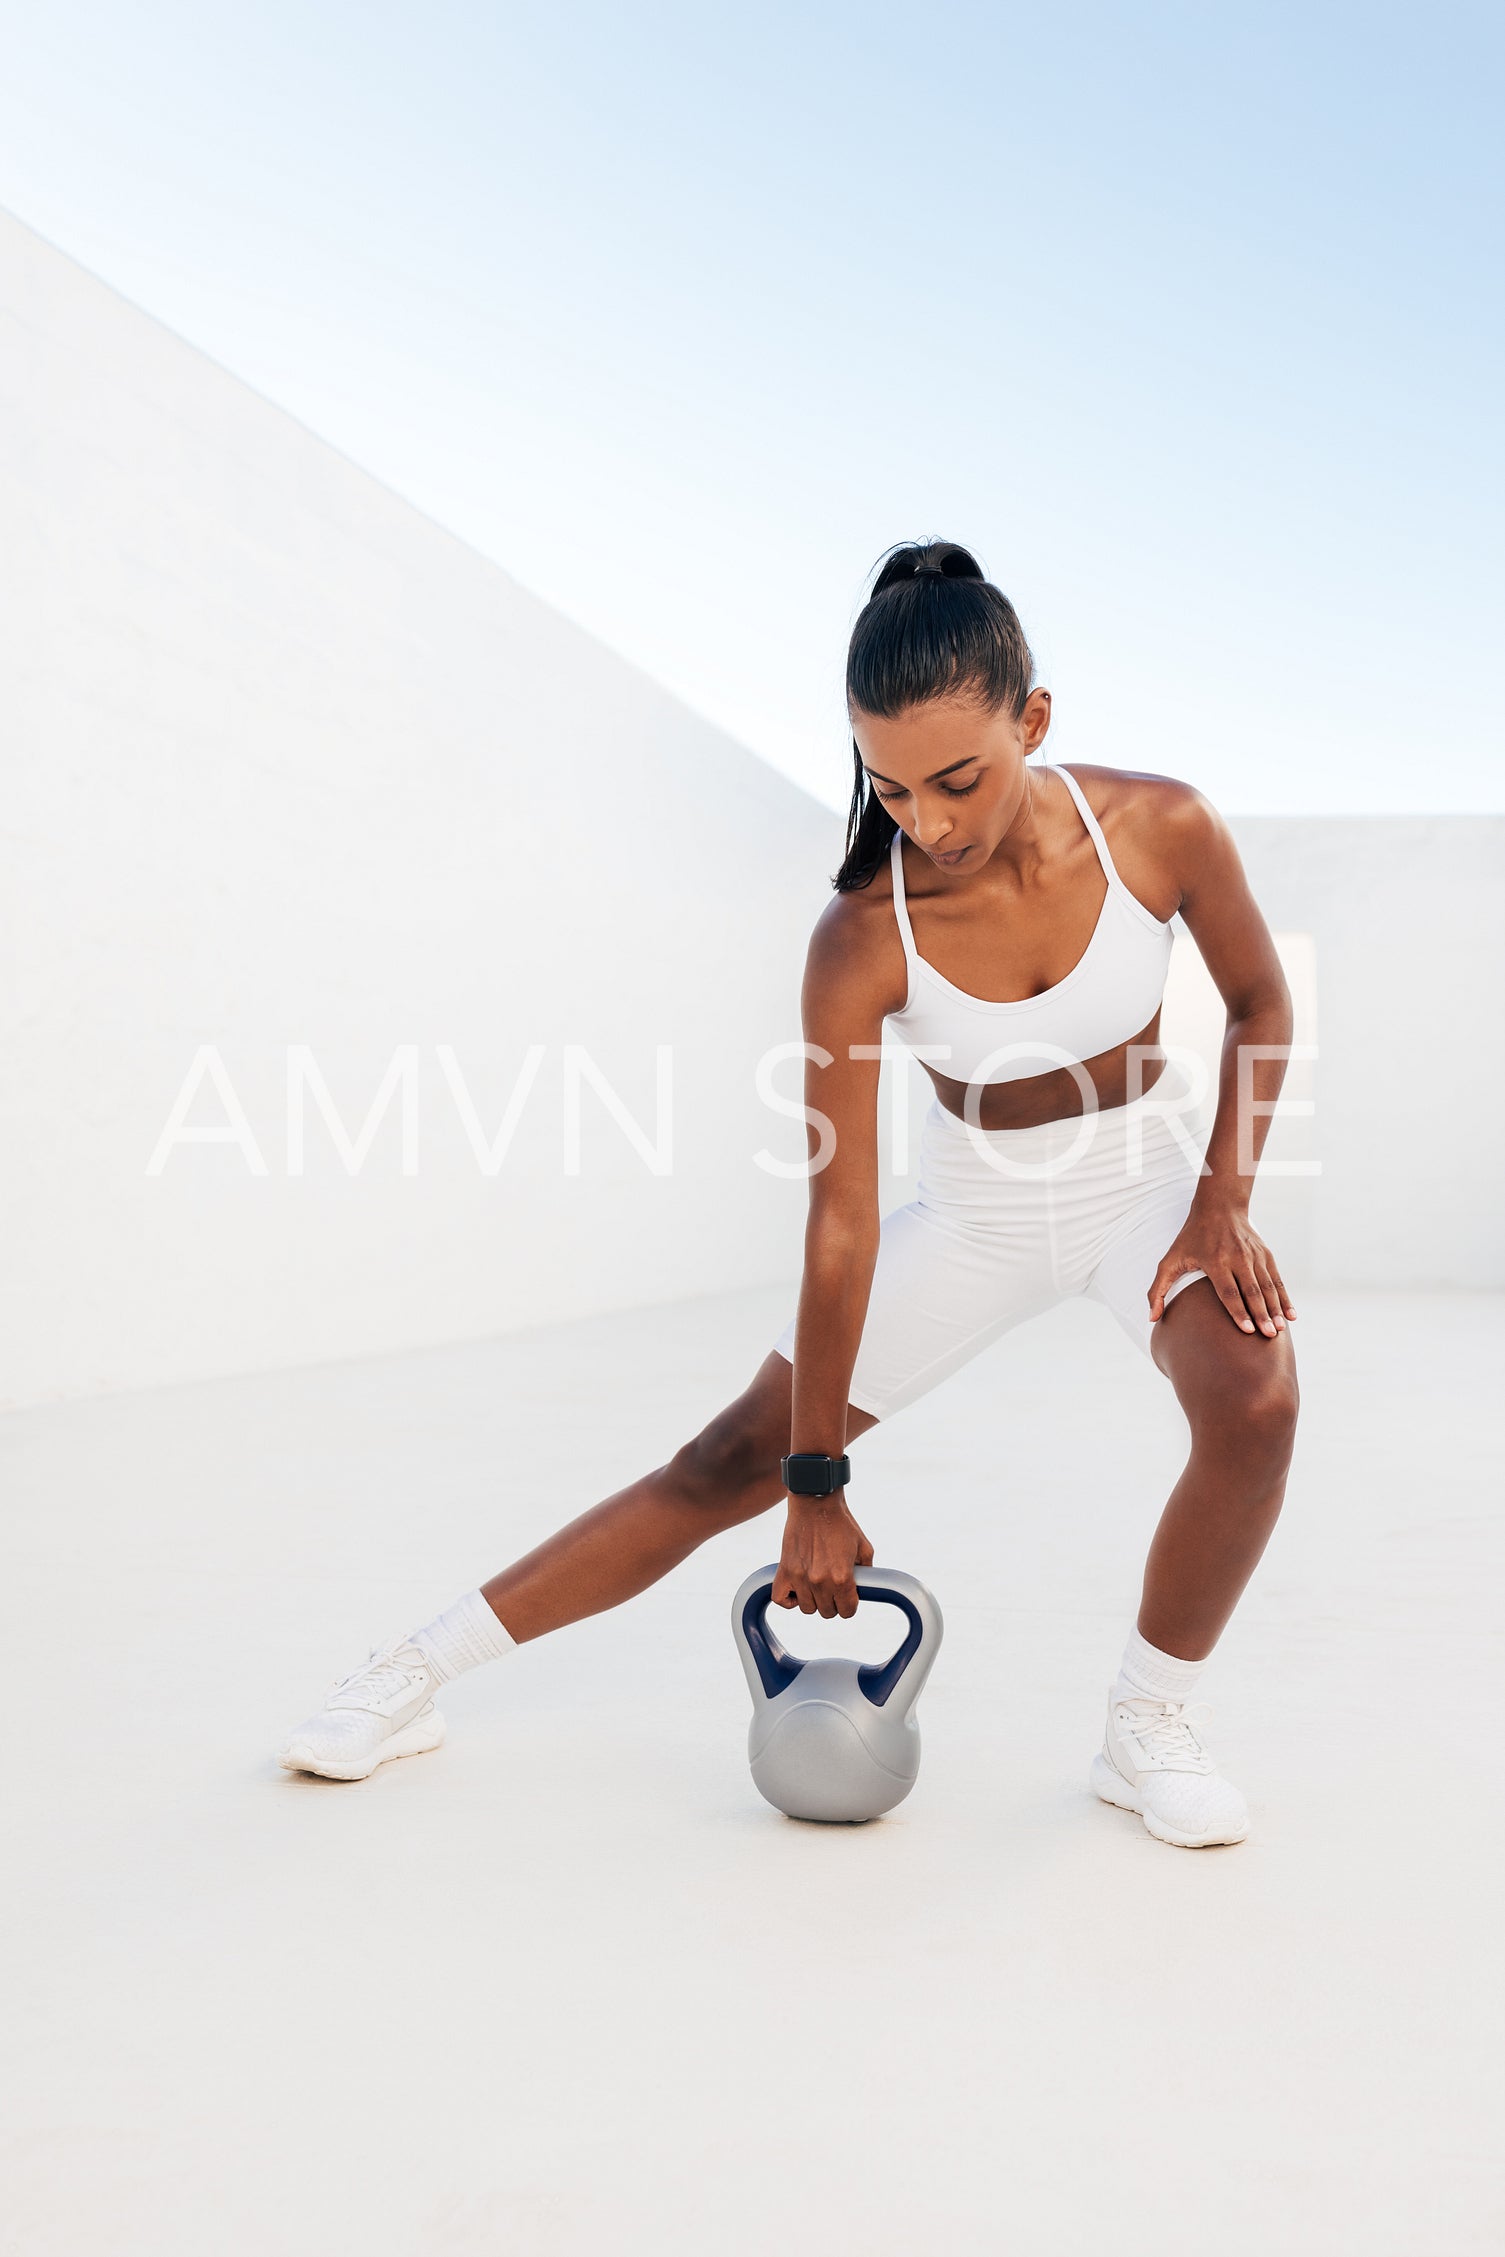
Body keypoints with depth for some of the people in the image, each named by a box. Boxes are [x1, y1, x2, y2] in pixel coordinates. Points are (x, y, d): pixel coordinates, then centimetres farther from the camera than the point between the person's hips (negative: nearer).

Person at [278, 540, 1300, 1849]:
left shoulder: (1161, 828, -22)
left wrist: (1225, 1196, -12)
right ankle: (418, 1672, 10)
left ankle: (1152, 1725, -4)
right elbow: (838, 1221, -23)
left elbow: (1261, 1004, -1)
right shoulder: (861, 942, -25)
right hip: (978, 1209, -1)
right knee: (731, 1461, -3)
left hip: (1142, 1178, 1)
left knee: (1254, 1400, -30)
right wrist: (817, 1483, -18)